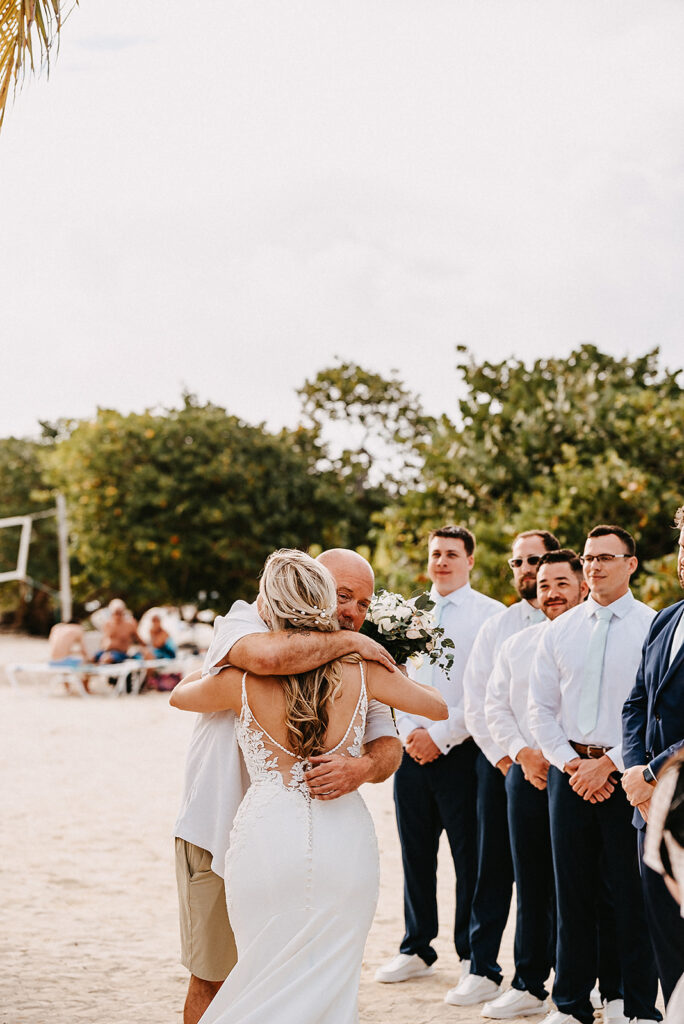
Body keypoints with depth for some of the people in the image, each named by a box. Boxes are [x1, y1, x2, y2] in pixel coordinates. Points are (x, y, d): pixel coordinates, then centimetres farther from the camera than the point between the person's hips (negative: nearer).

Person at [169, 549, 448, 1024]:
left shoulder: (242, 681, -4)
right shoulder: (361, 672, -2)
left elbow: (179, 694, 18)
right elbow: (439, 707, 13)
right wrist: (399, 676, 31)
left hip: (268, 838, -1)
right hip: (345, 840, 1)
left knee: (270, 982, 11)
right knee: (330, 983, 10)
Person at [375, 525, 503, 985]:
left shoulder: (491, 615, -2)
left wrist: (441, 734, -11)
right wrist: (409, 731, -1)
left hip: (462, 751, -4)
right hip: (413, 751, 4)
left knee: (469, 856, -1)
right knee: (416, 853, 9)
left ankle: (474, 957, 9)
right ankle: (417, 950, 20)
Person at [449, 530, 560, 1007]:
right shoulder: (495, 627, 12)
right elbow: (476, 700, 10)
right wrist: (501, 754, -2)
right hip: (498, 758, 3)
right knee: (493, 868, 3)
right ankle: (483, 971, 9)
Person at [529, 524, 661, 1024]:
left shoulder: (653, 627, -3)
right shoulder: (560, 630, 10)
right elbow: (540, 707, 10)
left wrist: (608, 764, -11)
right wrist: (569, 762, -4)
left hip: (627, 773, -3)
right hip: (570, 772, 4)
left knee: (634, 895, -1)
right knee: (573, 893, 8)